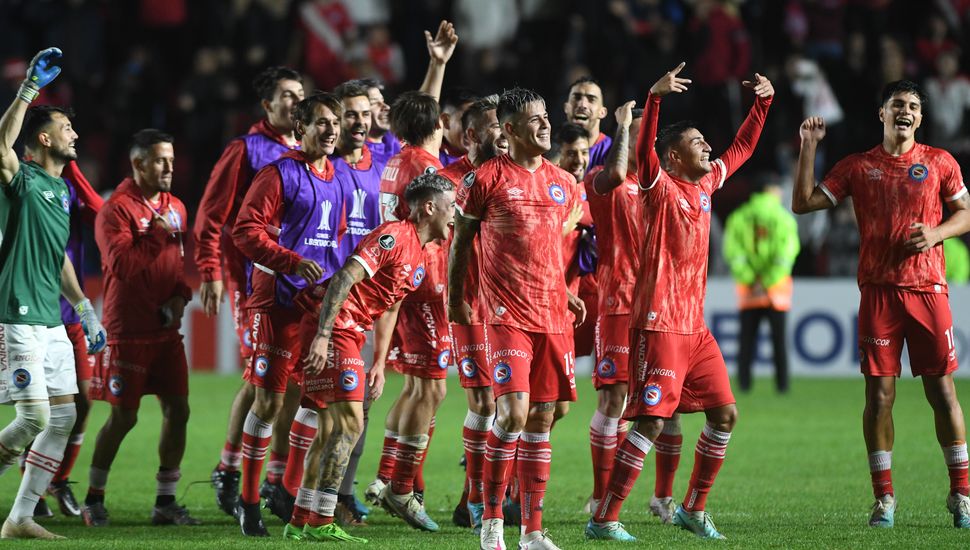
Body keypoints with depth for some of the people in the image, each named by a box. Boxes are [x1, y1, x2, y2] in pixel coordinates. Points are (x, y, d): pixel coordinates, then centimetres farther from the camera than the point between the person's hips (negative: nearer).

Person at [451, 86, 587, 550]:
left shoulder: (563, 183, 13)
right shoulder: (486, 179, -3)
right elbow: (460, 241, 6)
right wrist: (455, 298, 8)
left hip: (553, 316, 5)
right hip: (507, 316, -5)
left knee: (542, 418, 4)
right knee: (513, 412, -16)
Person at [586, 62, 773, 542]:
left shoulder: (706, 184, 12)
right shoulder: (661, 187, -8)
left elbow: (742, 148, 27)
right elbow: (644, 151, -28)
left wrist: (763, 102, 20)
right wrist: (656, 97, -39)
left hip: (695, 325, 8)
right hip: (659, 323, -8)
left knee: (724, 414, 8)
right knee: (651, 422, -12)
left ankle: (693, 510, 20)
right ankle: (603, 519, -9)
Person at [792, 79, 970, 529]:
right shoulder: (858, 167, 9)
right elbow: (803, 203, 7)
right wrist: (808, 149, -1)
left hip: (928, 287, 0)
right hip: (878, 290, 1)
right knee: (879, 394, -2)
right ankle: (884, 499, 4)